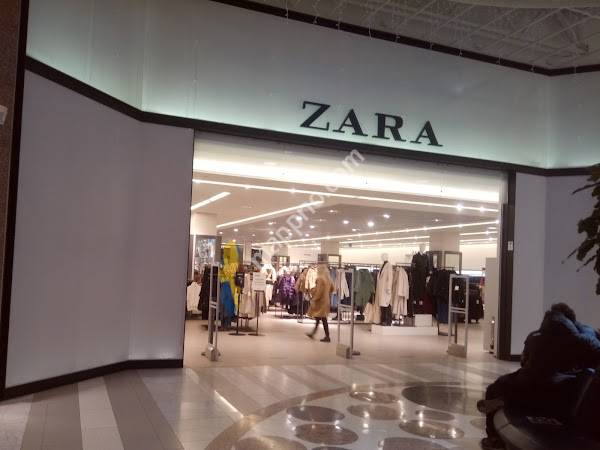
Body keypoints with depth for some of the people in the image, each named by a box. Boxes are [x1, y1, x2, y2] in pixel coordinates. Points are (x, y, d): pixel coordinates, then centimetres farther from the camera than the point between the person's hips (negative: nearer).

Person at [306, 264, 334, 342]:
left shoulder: (320, 279, -19)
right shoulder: (328, 279, 6)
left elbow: (319, 292, -21)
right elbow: (332, 289, 16)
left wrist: (313, 299, -10)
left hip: (320, 301, -8)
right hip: (326, 301, 9)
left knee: (323, 319, -2)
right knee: (318, 318, 18)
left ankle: (327, 337, 1)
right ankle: (313, 333, 29)